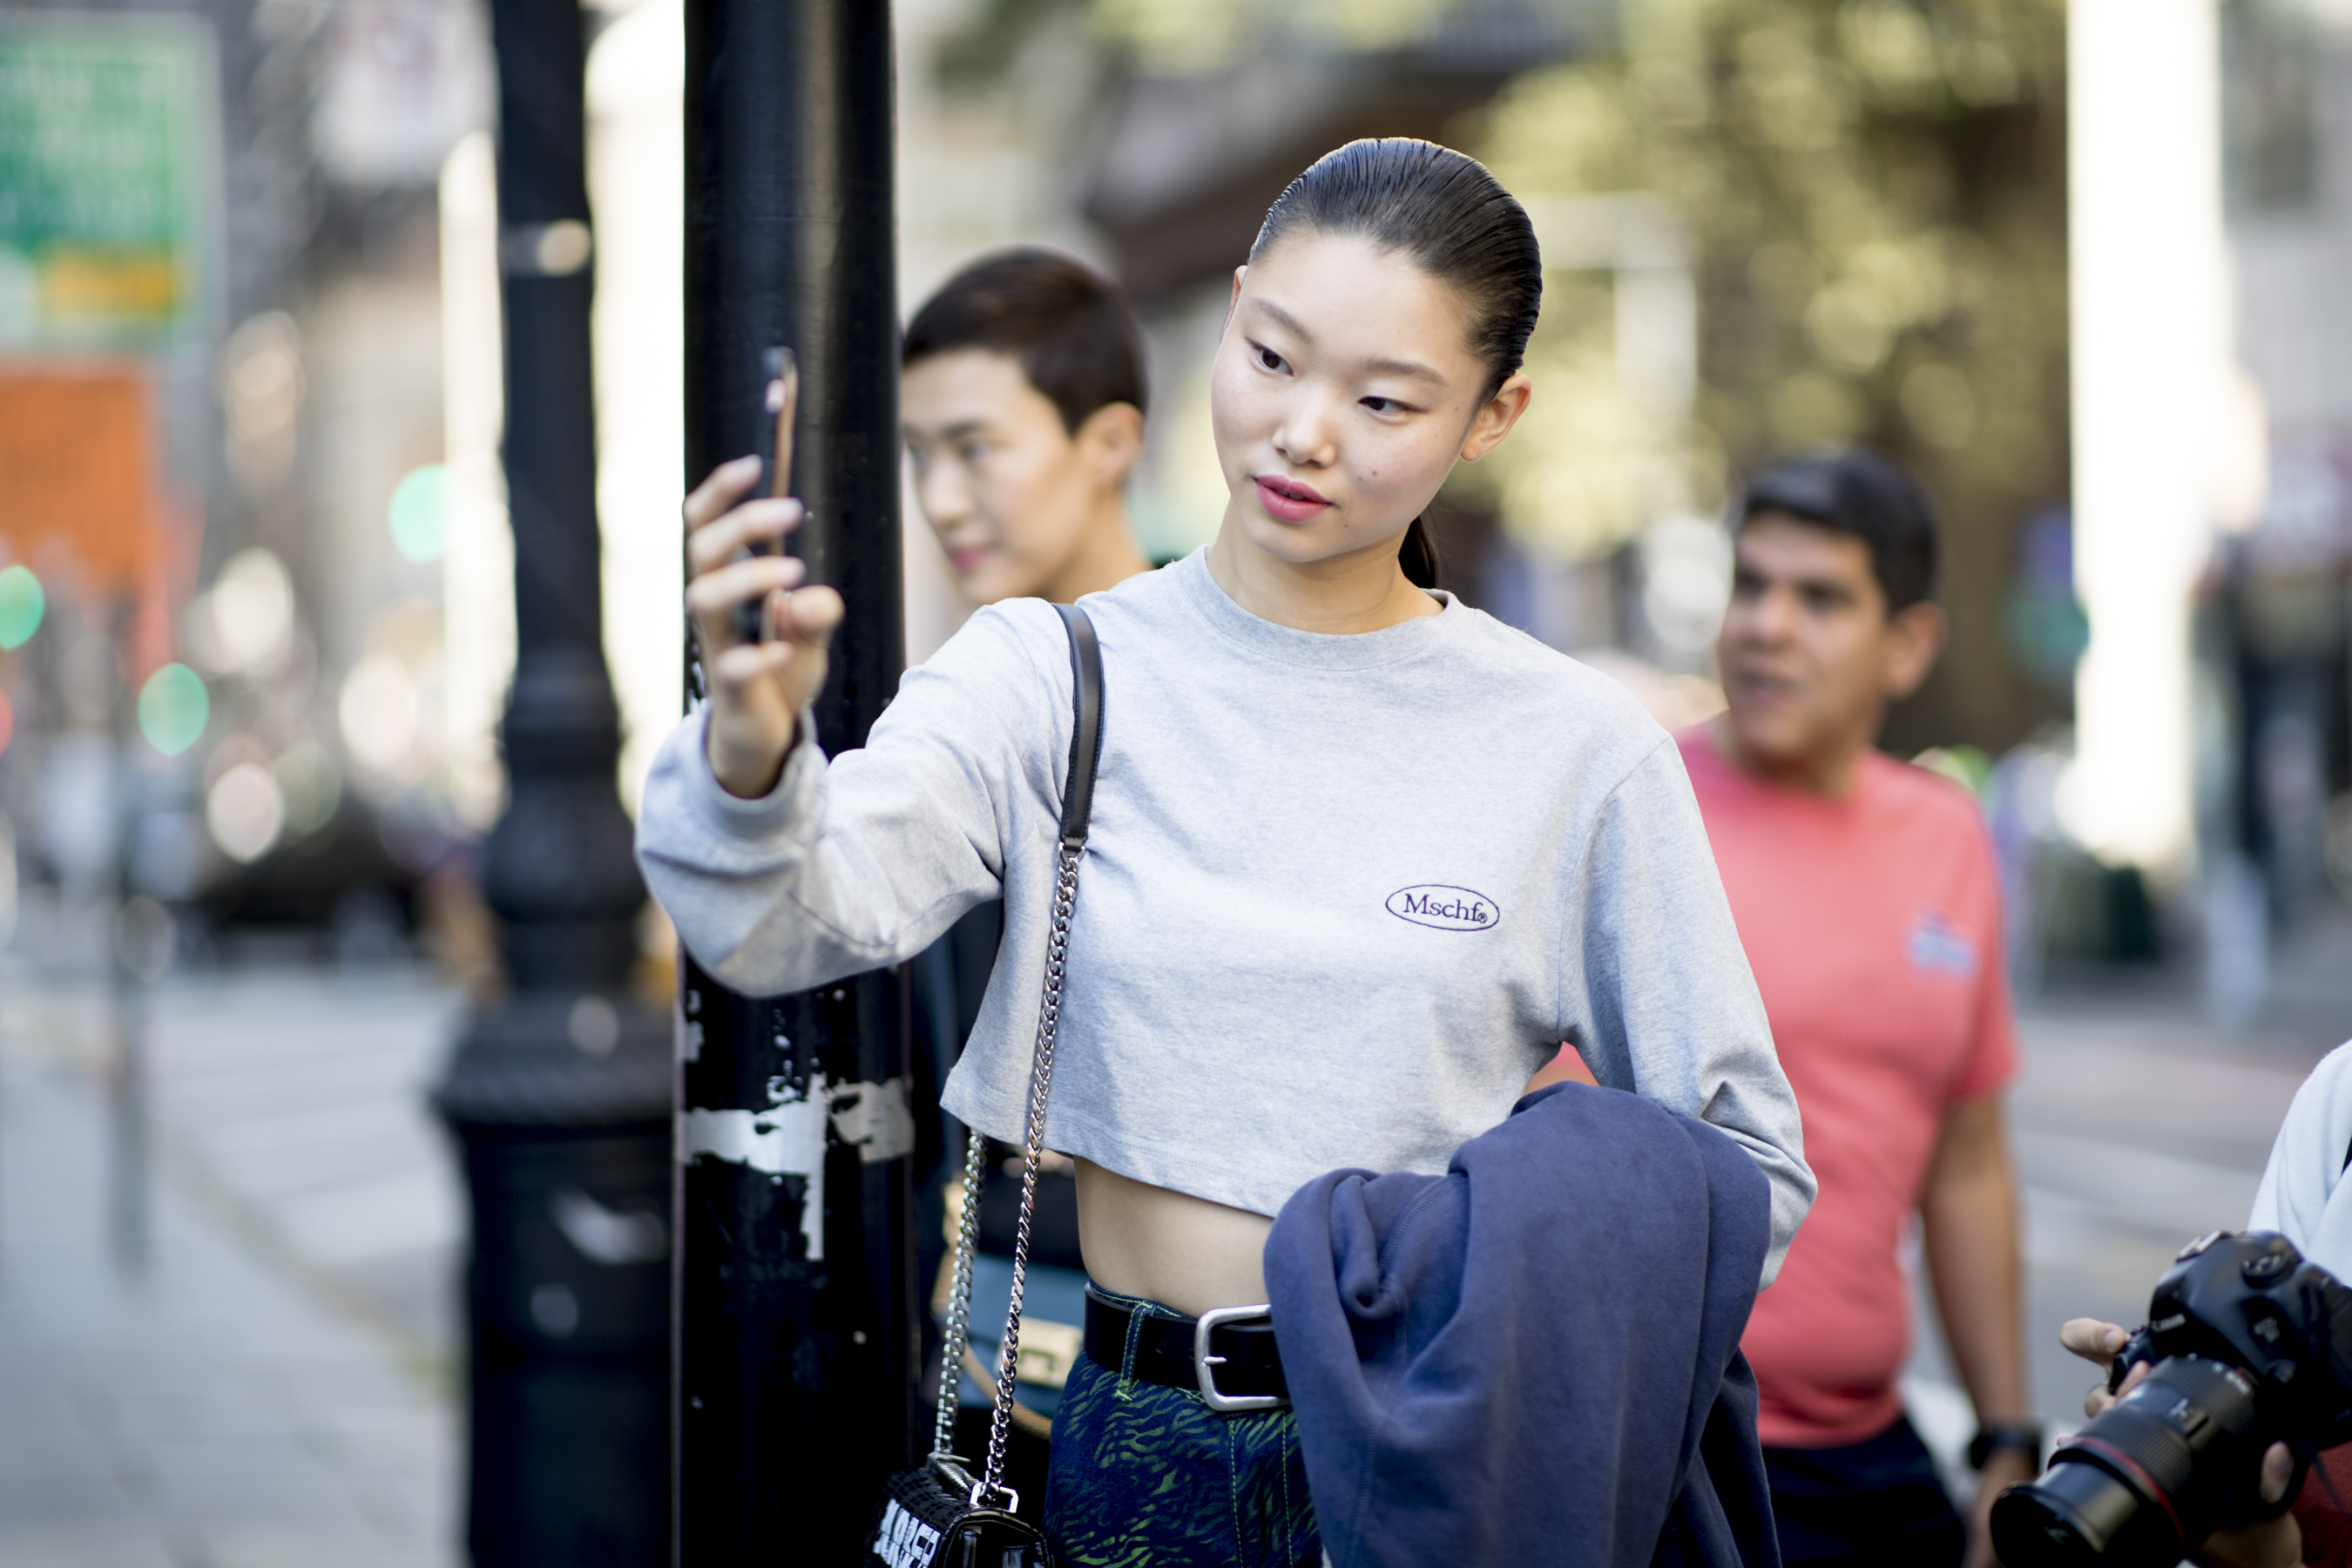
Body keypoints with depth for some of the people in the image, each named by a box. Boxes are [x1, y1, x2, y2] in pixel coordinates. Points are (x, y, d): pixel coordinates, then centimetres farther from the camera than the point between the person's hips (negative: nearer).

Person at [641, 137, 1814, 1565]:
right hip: (1135, 1446, 1)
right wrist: (751, 748, -42)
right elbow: (802, 913, -21)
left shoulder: (1575, 752, -3)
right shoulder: (1054, 677, -3)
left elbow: (1744, 1164, 4)